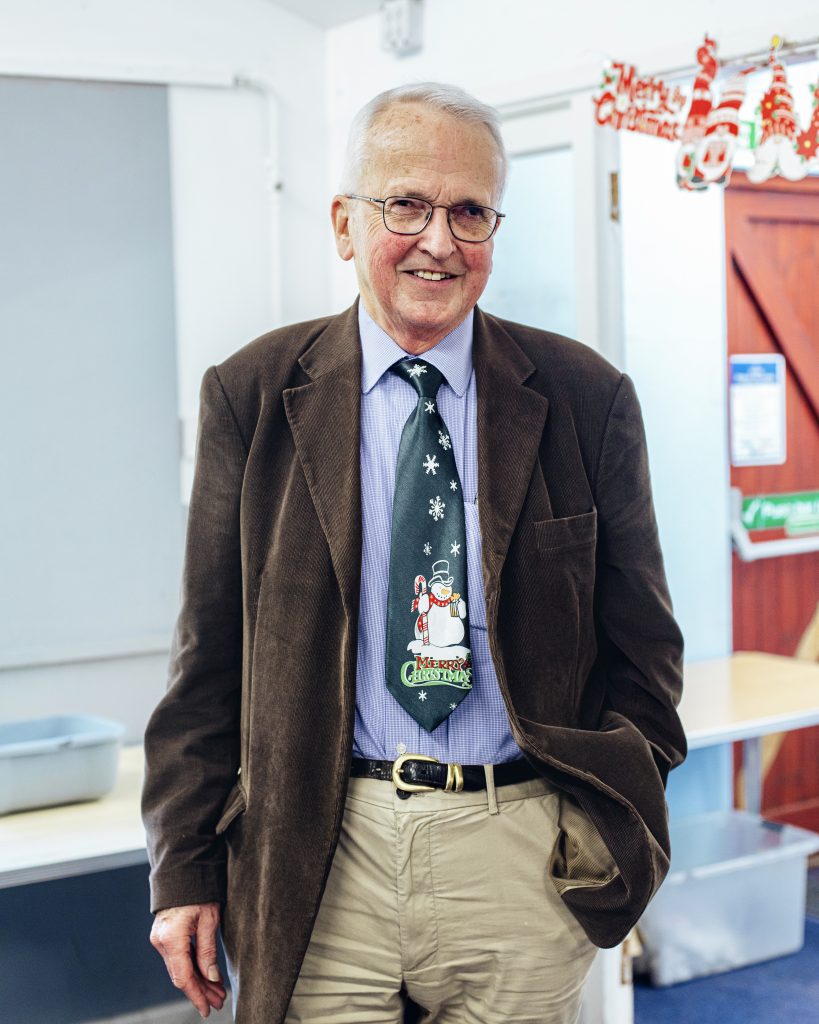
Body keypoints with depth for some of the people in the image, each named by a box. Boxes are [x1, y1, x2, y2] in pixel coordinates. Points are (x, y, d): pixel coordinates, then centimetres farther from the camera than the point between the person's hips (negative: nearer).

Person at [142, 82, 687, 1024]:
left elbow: (639, 641, 7)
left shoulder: (586, 398, 2)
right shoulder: (251, 396, 1)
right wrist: (185, 868, 1)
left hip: (523, 859, 1)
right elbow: (211, 649, 3)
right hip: (315, 859, 0)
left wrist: (614, 825, -2)